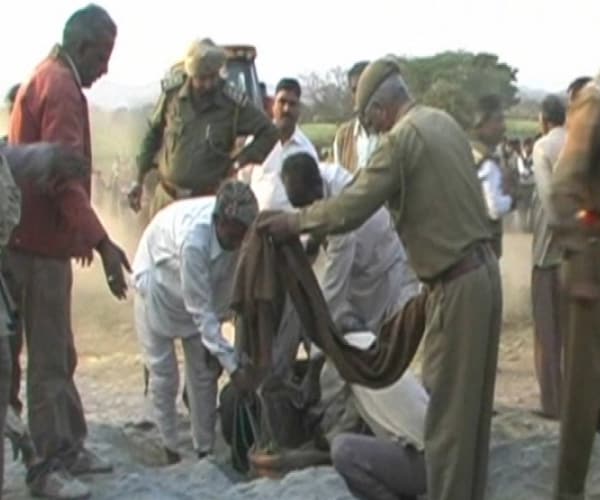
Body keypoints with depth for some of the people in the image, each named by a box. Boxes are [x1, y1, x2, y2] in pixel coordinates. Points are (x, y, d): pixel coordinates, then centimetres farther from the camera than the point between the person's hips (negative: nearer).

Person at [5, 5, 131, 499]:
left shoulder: (46, 80, 16)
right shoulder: (60, 88, -16)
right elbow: (63, 175, -27)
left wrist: (80, 234, 32)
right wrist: (101, 240, -32)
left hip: (41, 239, 10)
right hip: (41, 244, -10)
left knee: (59, 355, 16)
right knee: (49, 359, -4)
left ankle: (69, 447, 25)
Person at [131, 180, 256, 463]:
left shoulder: (236, 227, -26)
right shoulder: (194, 238, -42)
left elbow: (226, 284, -12)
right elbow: (200, 310, -37)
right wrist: (232, 365, -37)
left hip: (201, 288, 5)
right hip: (158, 285, -5)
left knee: (204, 372, 3)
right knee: (163, 376, -2)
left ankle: (205, 451, 11)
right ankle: (170, 452, 9)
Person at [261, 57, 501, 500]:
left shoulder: (402, 138, -13)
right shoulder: (445, 123, 12)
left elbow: (348, 211, -14)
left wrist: (292, 222, -1)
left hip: (458, 282, -9)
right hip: (484, 268, 9)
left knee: (448, 406, -1)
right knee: (475, 400, 16)